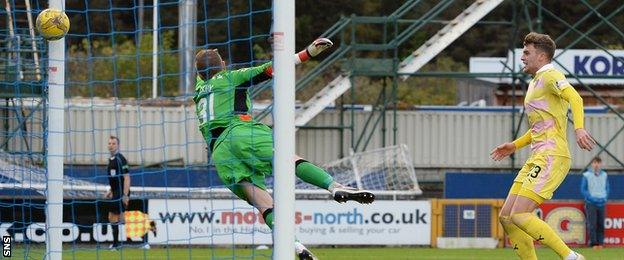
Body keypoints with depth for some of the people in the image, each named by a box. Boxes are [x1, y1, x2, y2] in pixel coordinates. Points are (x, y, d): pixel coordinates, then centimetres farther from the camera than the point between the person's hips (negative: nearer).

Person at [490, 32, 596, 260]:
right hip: (537, 159, 10)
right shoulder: (534, 83, 24)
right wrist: (515, 145, 30)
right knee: (506, 217, 5)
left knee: (519, 216, -19)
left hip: (551, 157, -10)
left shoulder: (550, 76, -6)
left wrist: (579, 128, -42)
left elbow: (574, 97, -26)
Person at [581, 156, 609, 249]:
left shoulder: (604, 175, 12)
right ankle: (593, 243, -9)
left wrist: (605, 197, 2)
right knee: (592, 224, -9)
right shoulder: (586, 175, 0)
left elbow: (607, 188, 19)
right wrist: (591, 198, -11)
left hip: (601, 203, 4)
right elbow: (583, 189, 0)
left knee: (601, 224, 3)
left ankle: (600, 242, 8)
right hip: (591, 203, -4)